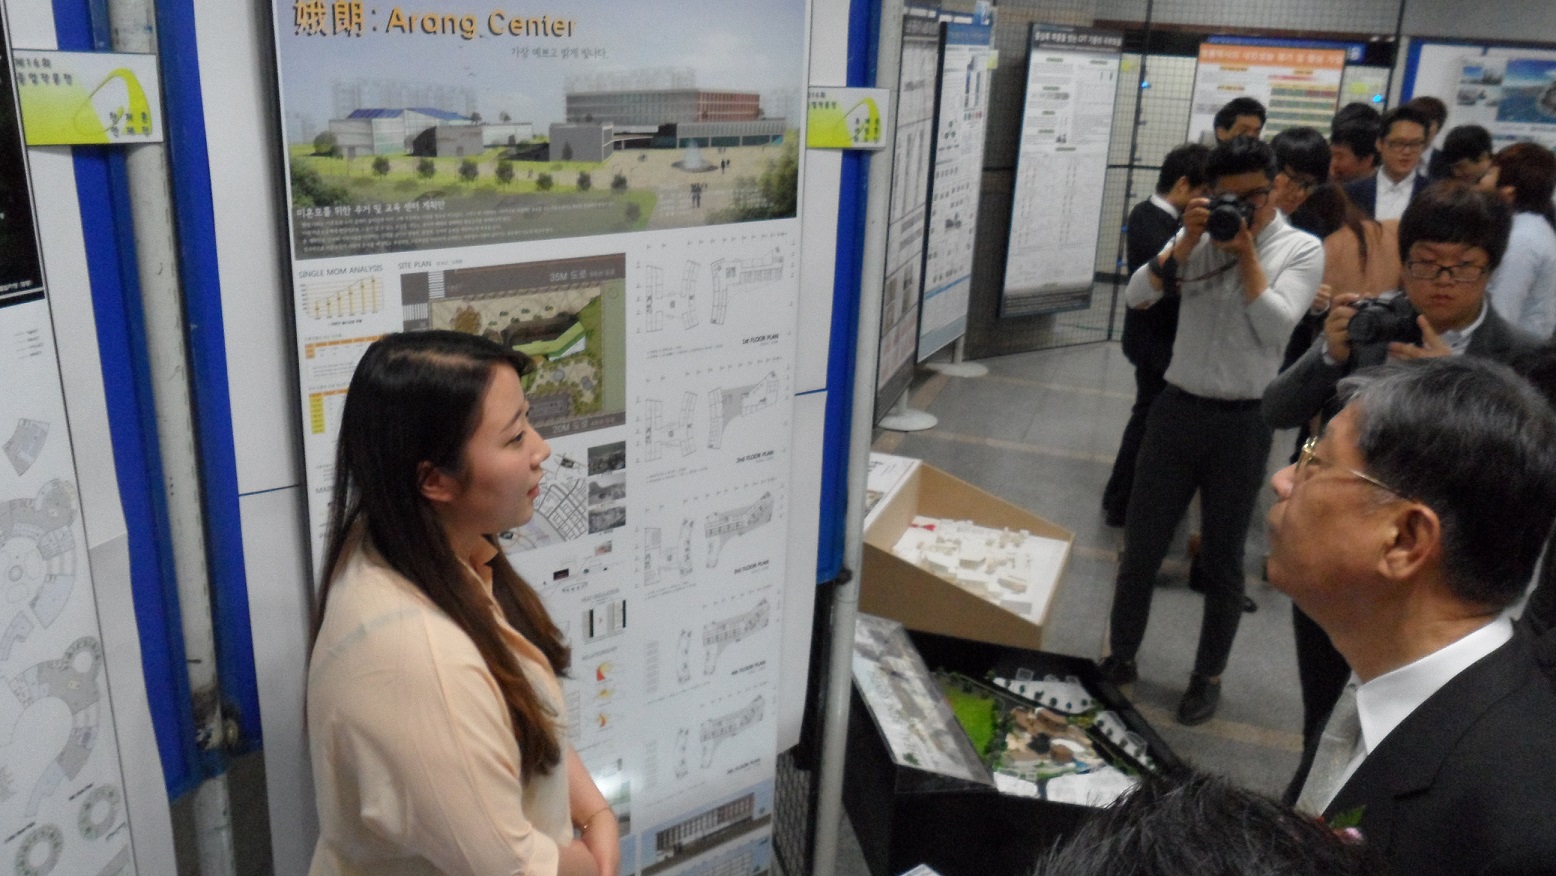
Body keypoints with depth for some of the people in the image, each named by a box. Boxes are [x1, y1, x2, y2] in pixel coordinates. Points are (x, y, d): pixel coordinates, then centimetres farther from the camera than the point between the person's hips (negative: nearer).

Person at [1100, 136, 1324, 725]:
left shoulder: (1302, 249, -2)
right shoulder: (1197, 237, 4)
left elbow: (1275, 328, -14)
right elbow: (1137, 297, -6)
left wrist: (1246, 253, -15)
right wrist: (1186, 242, -15)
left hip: (1243, 422, -2)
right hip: (1177, 410, 2)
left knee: (1222, 560, 10)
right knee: (1141, 546, 9)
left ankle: (1209, 675, 28)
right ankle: (1121, 656, 27)